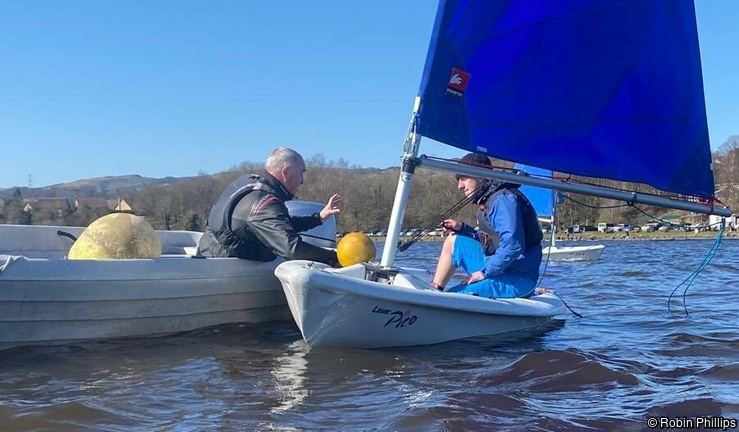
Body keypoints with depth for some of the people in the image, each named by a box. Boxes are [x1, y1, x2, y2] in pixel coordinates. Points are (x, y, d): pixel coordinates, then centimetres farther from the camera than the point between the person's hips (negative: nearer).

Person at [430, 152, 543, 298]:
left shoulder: (503, 199, -18)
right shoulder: (488, 200, 14)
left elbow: (513, 246, -28)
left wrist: (485, 272, -19)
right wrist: (461, 228, 10)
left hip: (518, 278, -10)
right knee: (453, 241, 16)